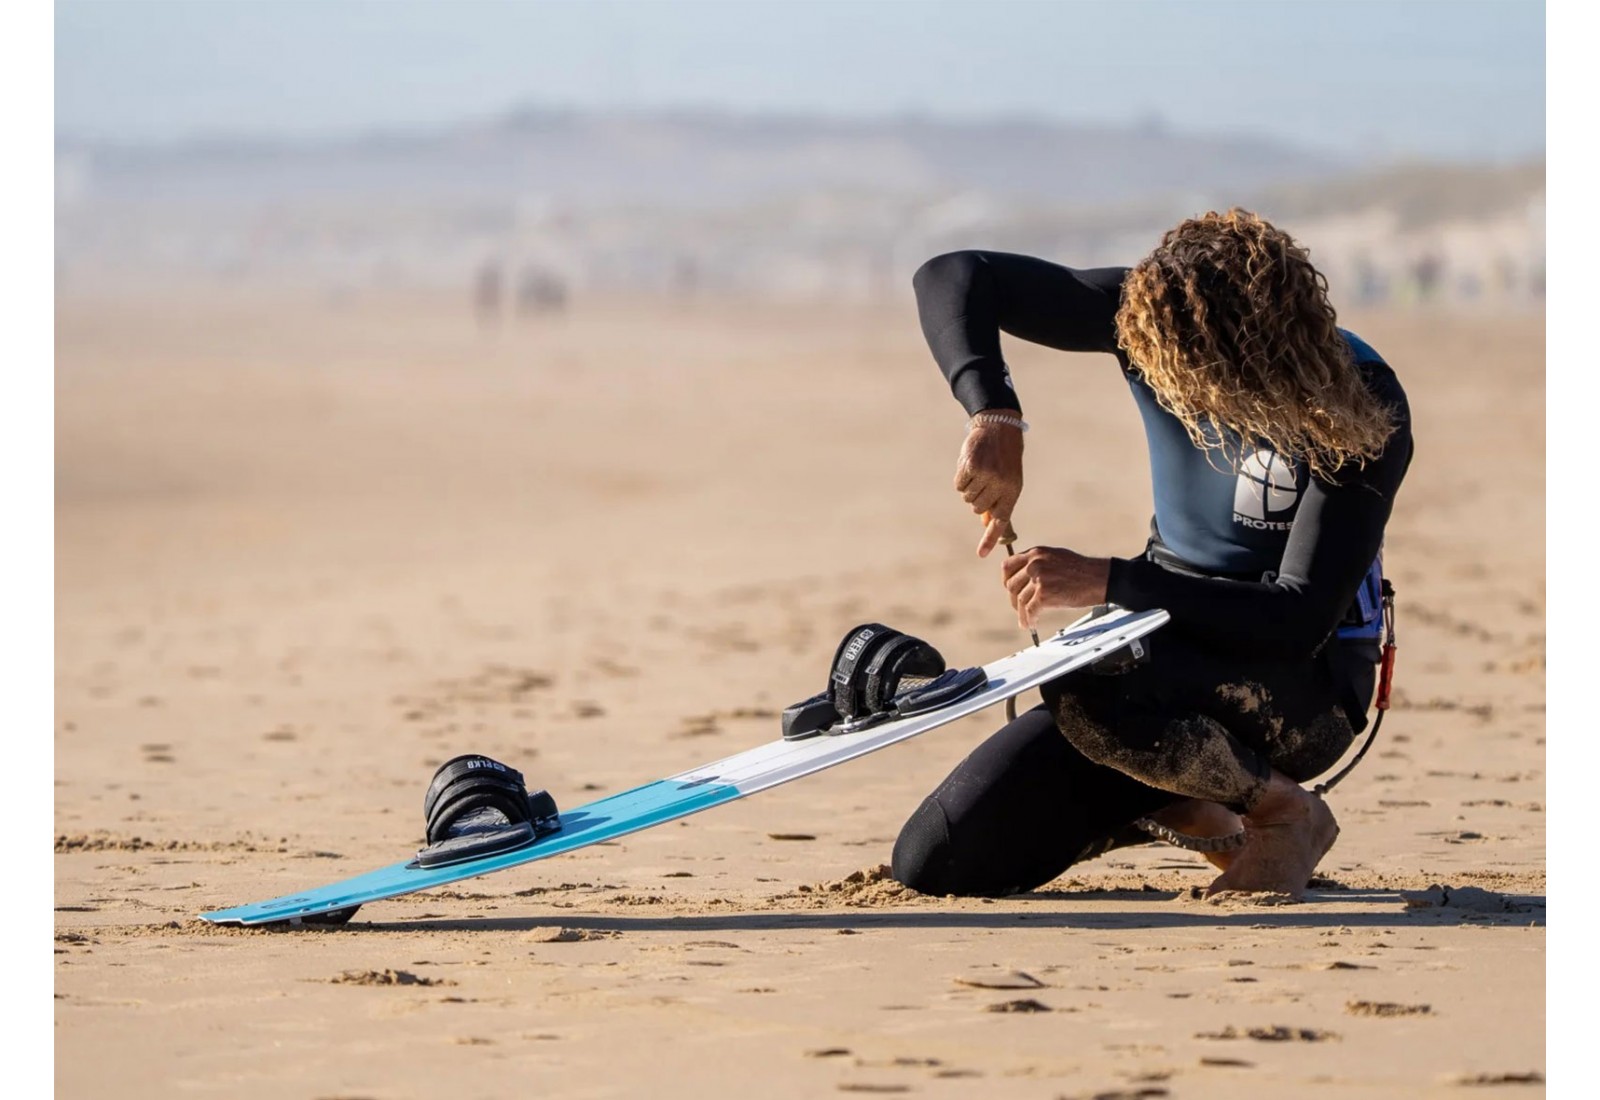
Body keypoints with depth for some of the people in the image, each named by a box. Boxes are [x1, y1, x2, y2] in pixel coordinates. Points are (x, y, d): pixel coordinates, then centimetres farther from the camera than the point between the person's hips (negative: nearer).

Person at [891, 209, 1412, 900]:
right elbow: (952, 277, -9)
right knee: (935, 865, -6)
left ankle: (1284, 812, -10)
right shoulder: (1152, 312, -11)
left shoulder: (1364, 408, -22)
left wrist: (1107, 582, -31)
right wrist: (993, 416, -27)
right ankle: (1175, 804, 16)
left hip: (1303, 685, -5)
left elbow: (1303, 620, -26)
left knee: (1084, 685, -37)